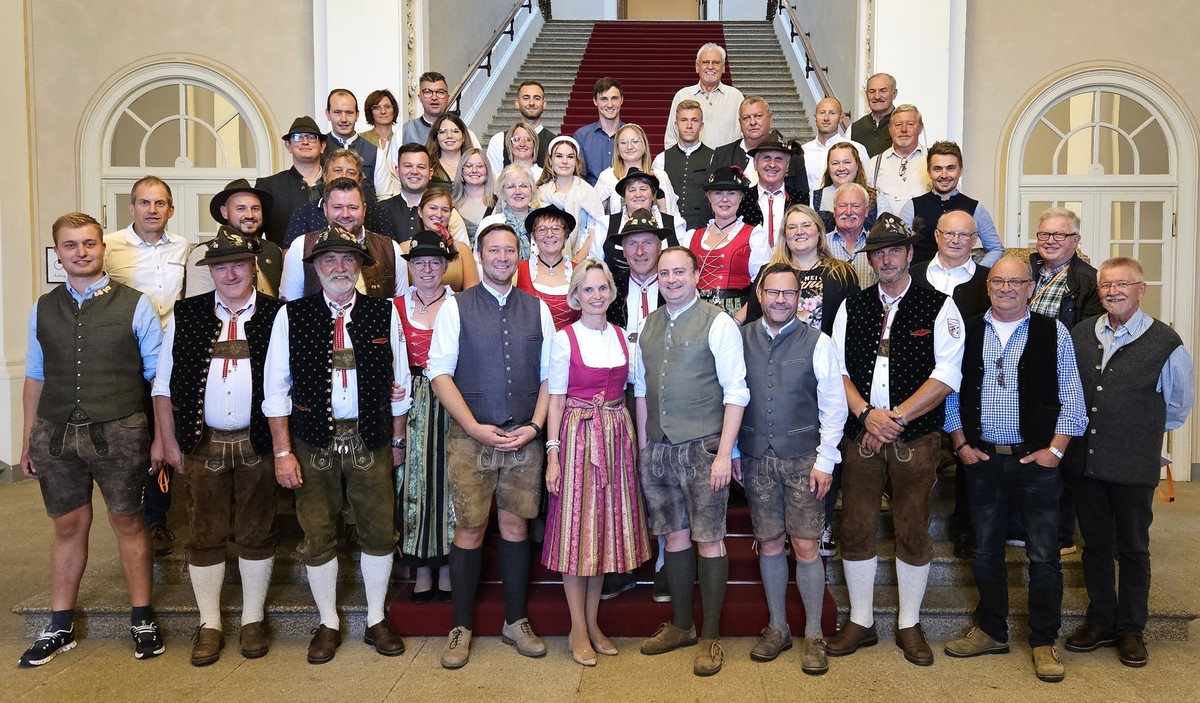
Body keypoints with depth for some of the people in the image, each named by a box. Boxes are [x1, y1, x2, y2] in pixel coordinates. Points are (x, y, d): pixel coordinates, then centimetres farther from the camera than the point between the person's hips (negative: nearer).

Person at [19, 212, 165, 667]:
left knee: (127, 523, 7)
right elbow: (35, 378, 12)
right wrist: (27, 442, 10)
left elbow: (160, 377, -2)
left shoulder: (135, 306, -3)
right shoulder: (42, 309, 8)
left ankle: (142, 621, 21)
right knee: (69, 526, 13)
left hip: (119, 433, -3)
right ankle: (60, 627, 26)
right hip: (55, 434, 3)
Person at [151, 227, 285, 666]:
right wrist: (169, 442, 2)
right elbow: (164, 384, 7)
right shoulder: (185, 315, 4)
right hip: (202, 444, 2)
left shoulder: (276, 316, -1)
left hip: (257, 444, -1)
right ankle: (209, 625, 22)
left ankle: (252, 620, 23)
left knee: (256, 535, 8)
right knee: (204, 535, 9)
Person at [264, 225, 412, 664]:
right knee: (318, 536, 9)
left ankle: (376, 621, 27)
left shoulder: (384, 314, 1)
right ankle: (328, 624, 28)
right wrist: (283, 452, -5)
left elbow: (399, 382, 7)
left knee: (379, 532, 9)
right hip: (313, 442, 0)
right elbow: (276, 388, -2)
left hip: (370, 440, 1)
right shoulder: (291, 316, -2)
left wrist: (397, 440, 8)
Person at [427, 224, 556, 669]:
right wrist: (476, 428, -12)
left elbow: (549, 375, 8)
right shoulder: (455, 307, 1)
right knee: (469, 531, 1)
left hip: (524, 437, 2)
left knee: (516, 526, 9)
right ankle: (461, 628, 16)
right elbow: (439, 372, -4)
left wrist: (534, 425, -5)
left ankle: (516, 622, 23)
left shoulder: (538, 310, 9)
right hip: (471, 436, -2)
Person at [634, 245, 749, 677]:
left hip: (702, 447, -5)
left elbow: (736, 393, -9)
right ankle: (680, 626, 26)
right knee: (674, 536, 12)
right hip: (658, 448, 5)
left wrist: (724, 453, -14)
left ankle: (711, 637, 14)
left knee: (708, 540, 1)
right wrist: (642, 446, 12)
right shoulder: (649, 326, 12)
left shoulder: (717, 323, -6)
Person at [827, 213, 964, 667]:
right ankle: (860, 623, 21)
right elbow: (837, 369, 5)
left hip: (917, 438, -2)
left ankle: (909, 625, 23)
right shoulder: (851, 307, 9)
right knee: (855, 528, 6)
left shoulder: (939, 307, 0)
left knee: (913, 532, 6)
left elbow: (947, 375, -8)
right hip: (861, 435, 2)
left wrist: (896, 417, -14)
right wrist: (867, 414, -11)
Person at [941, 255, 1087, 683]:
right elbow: (951, 392, 7)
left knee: (1044, 555, 3)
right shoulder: (966, 333, 5)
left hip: (1037, 459, -2)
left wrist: (1055, 450, -7)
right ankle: (991, 631, 27)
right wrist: (961, 444, 0)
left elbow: (1071, 398, -1)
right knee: (985, 551, 12)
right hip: (982, 458, 2)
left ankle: (1044, 642, 17)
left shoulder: (1053, 333, 0)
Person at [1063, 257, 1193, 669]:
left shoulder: (1165, 343, -6)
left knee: (1133, 549, 10)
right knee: (1095, 544, 14)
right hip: (1084, 461, 3)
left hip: (1133, 467, -3)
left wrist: (1140, 432, 11)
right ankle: (1101, 622, 28)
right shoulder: (1080, 334, 4)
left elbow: (1177, 407, 6)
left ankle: (1131, 630, 25)